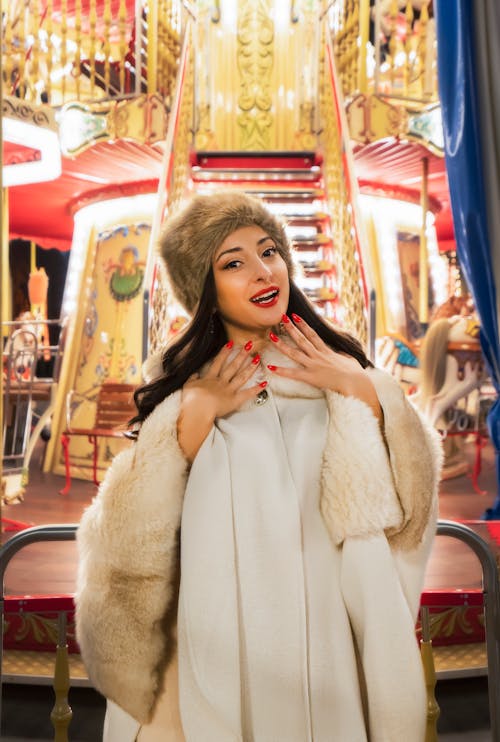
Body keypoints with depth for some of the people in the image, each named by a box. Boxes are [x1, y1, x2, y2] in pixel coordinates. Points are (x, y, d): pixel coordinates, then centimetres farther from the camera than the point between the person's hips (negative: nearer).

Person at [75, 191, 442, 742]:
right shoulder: (180, 384, -6)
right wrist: (194, 417, -19)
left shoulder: (341, 368, -2)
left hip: (331, 625, 2)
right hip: (225, 630, -1)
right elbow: (132, 539, -11)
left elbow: (410, 496, -5)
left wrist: (363, 390, -14)